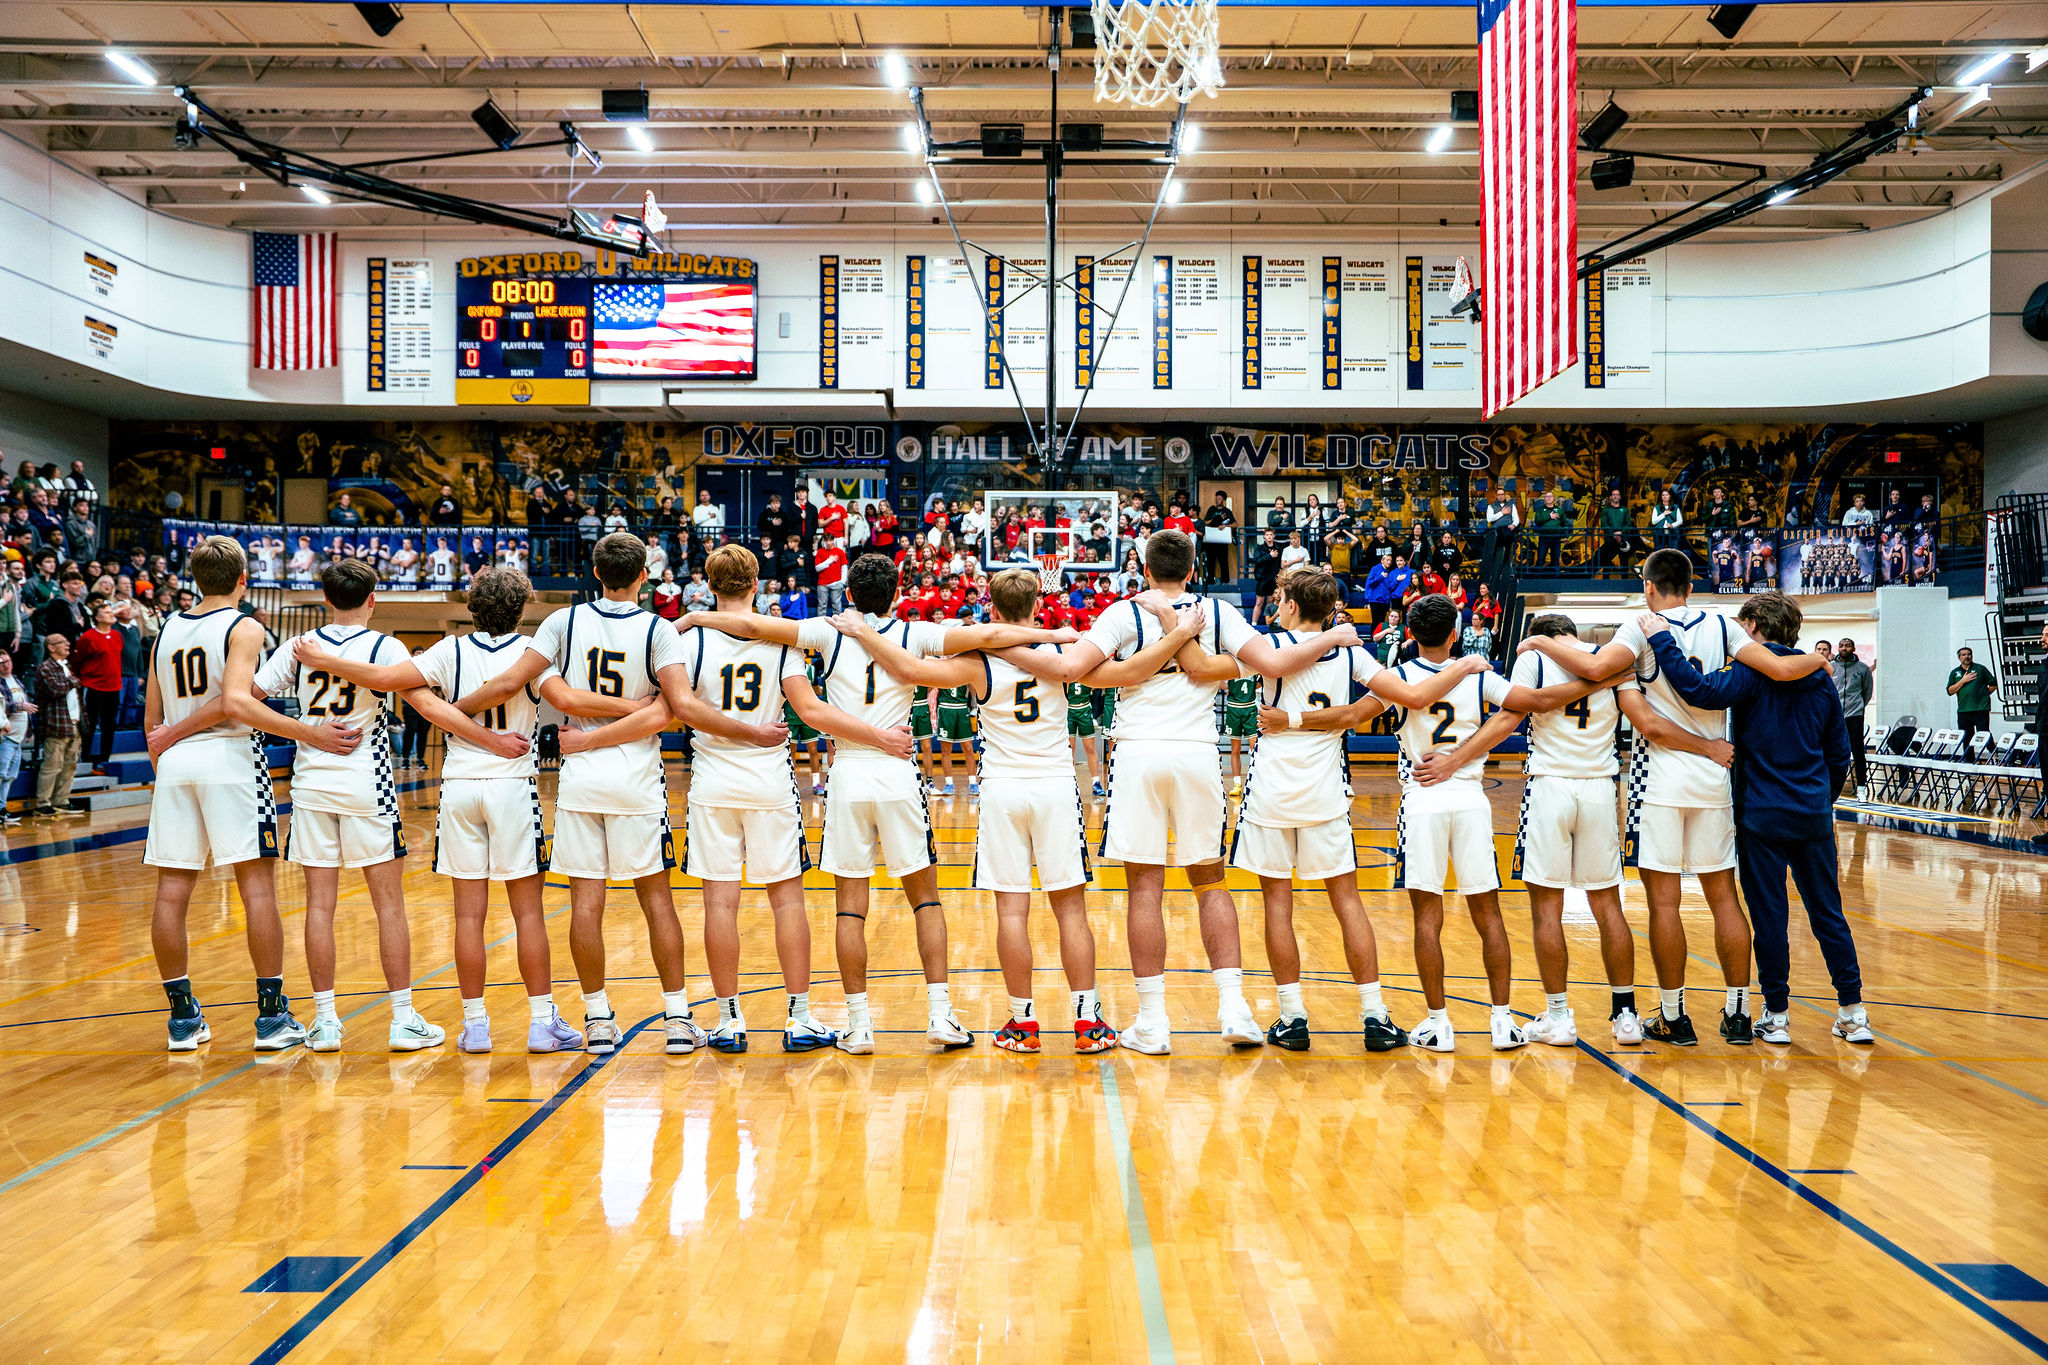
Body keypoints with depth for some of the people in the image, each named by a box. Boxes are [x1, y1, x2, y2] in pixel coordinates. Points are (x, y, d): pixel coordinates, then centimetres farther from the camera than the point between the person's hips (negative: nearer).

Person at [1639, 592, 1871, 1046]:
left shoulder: (1753, 671, -9)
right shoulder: (1820, 680, 8)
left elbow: (1701, 690, -28)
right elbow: (1839, 754, 14)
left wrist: (1662, 641, -22)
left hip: (1762, 816, -5)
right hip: (1813, 816, 5)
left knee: (1769, 915, 2)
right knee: (1828, 913, 12)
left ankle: (1776, 1016, 9)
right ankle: (1853, 1012, 15)